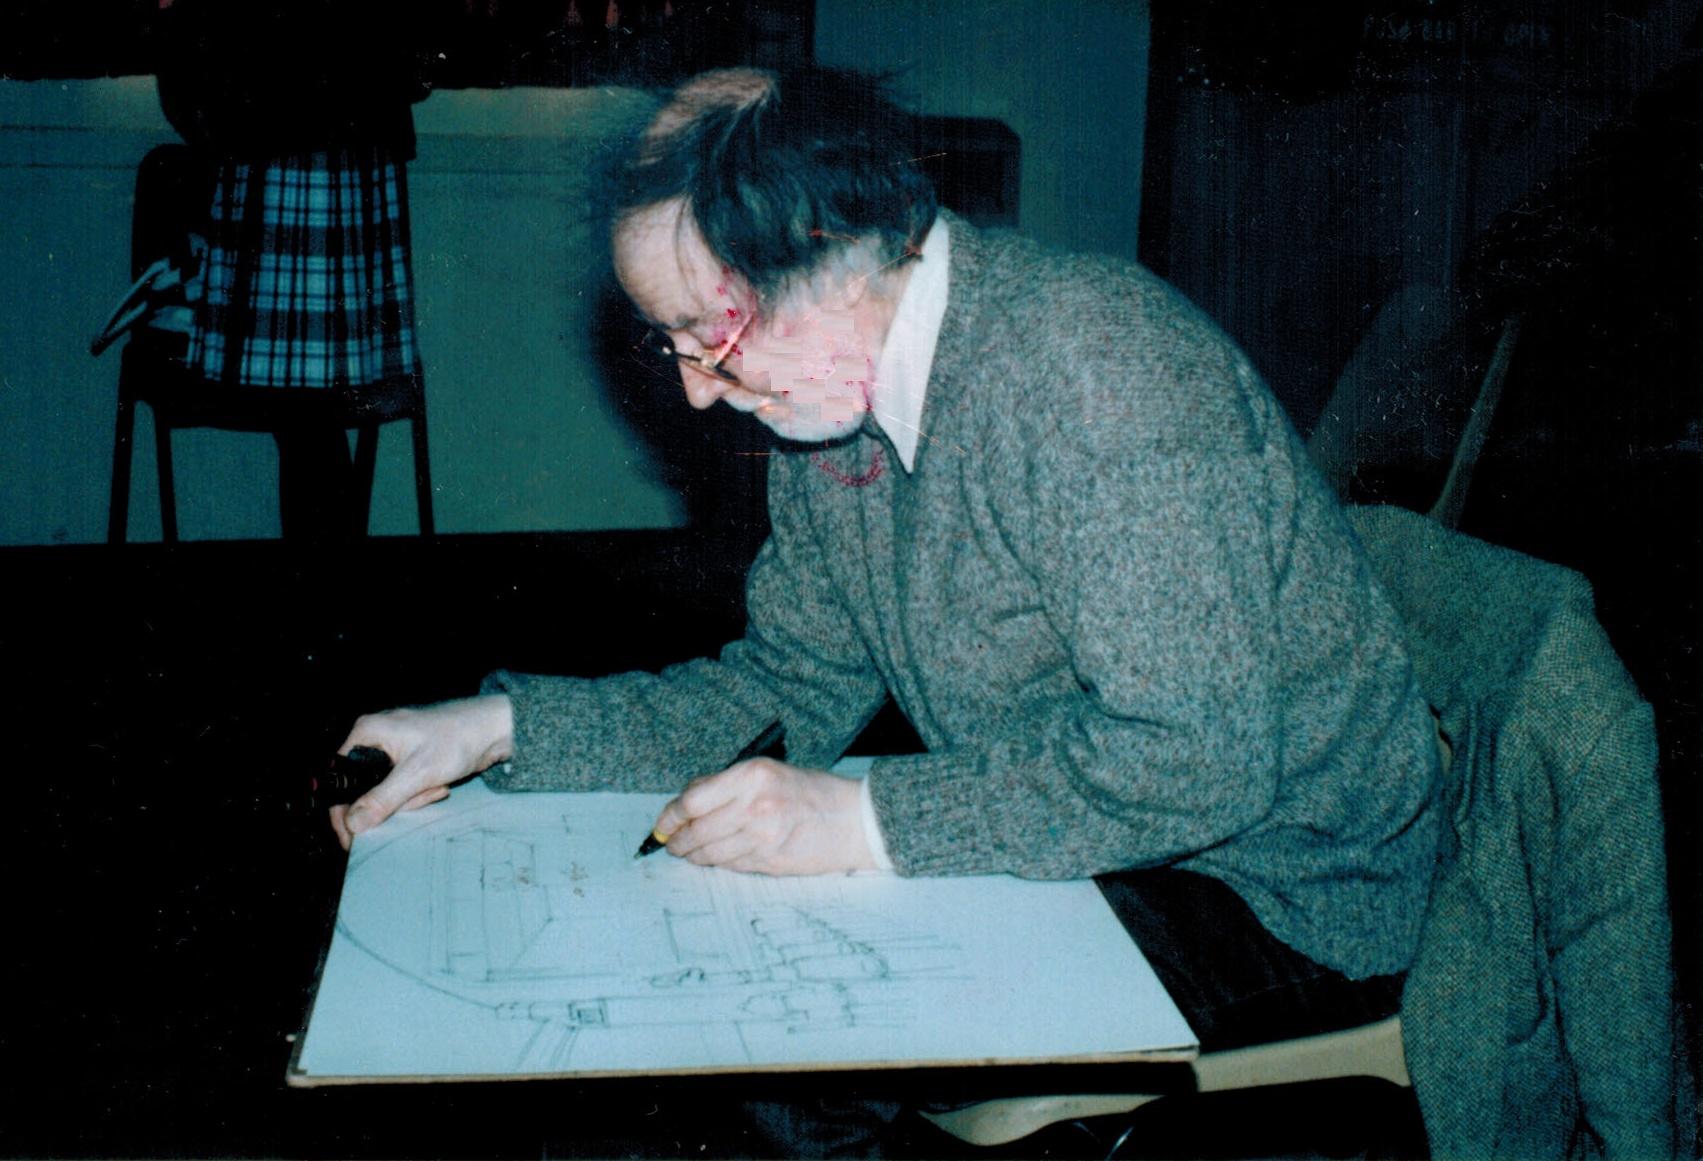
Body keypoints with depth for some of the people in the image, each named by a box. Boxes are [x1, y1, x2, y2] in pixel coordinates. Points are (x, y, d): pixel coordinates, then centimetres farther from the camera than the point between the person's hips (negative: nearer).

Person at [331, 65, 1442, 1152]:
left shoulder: (1093, 360, -25)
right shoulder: (831, 400, 2)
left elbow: (1198, 752, -29)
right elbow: (796, 686, 9)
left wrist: (868, 821, -27)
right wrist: (503, 727, -2)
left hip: (1280, 896, -8)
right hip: (1062, 846, 8)